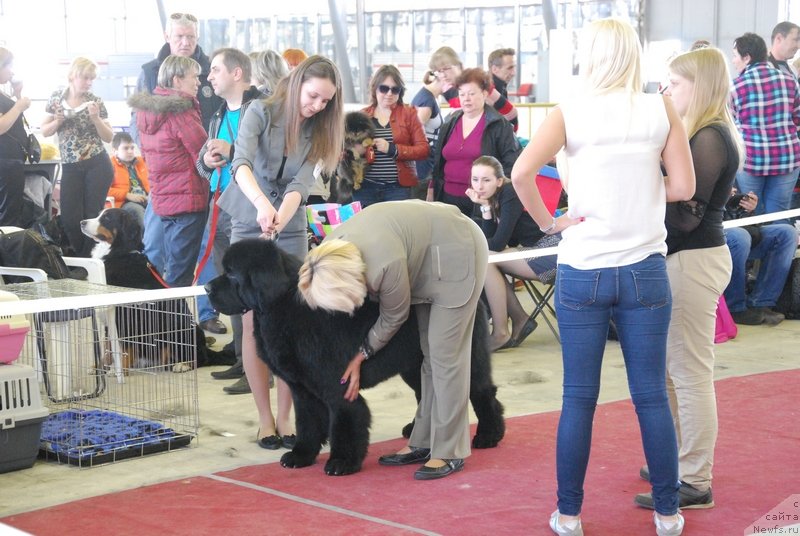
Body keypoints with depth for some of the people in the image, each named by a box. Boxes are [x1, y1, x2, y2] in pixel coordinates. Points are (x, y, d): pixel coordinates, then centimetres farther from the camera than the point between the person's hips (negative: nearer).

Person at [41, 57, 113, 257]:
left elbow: (109, 138, 0)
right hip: (70, 167, 2)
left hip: (97, 165, -2)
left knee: (93, 215, -2)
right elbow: (44, 131, 8)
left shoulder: (96, 101, -1)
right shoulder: (56, 97, 4)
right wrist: (58, 121, -12)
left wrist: (95, 118, -16)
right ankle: (78, 260, 16)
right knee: (70, 218, -1)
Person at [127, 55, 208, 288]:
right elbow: (204, 154, -16)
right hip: (188, 198, -9)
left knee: (171, 267, 17)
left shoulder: (145, 109, 11)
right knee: (181, 275, -5)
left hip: (161, 197, 9)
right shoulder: (181, 111, -15)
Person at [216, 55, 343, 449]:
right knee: (254, 324, -1)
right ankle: (264, 418, 6)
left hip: (291, 229, 3)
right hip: (249, 225, -3)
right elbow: (241, 164, -28)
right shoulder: (260, 113, -10)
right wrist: (262, 204, -46)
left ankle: (285, 416, 7)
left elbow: (300, 186, -13)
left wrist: (279, 220, -32)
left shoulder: (317, 131, -1)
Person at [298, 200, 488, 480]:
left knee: (444, 355, -9)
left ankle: (449, 452, -5)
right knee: (429, 353, 10)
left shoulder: (385, 265, -37)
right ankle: (424, 443, 15)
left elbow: (394, 317, -18)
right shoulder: (330, 253, -16)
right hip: (423, 253, 8)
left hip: (457, 254, -8)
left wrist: (361, 355, -7)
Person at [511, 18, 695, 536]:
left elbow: (522, 172, -17)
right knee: (652, 396, 8)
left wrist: (548, 221, -4)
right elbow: (684, 187, -1)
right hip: (645, 269, 1)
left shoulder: (570, 112, -5)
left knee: (579, 398, 7)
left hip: (582, 272, -1)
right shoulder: (662, 109, -1)